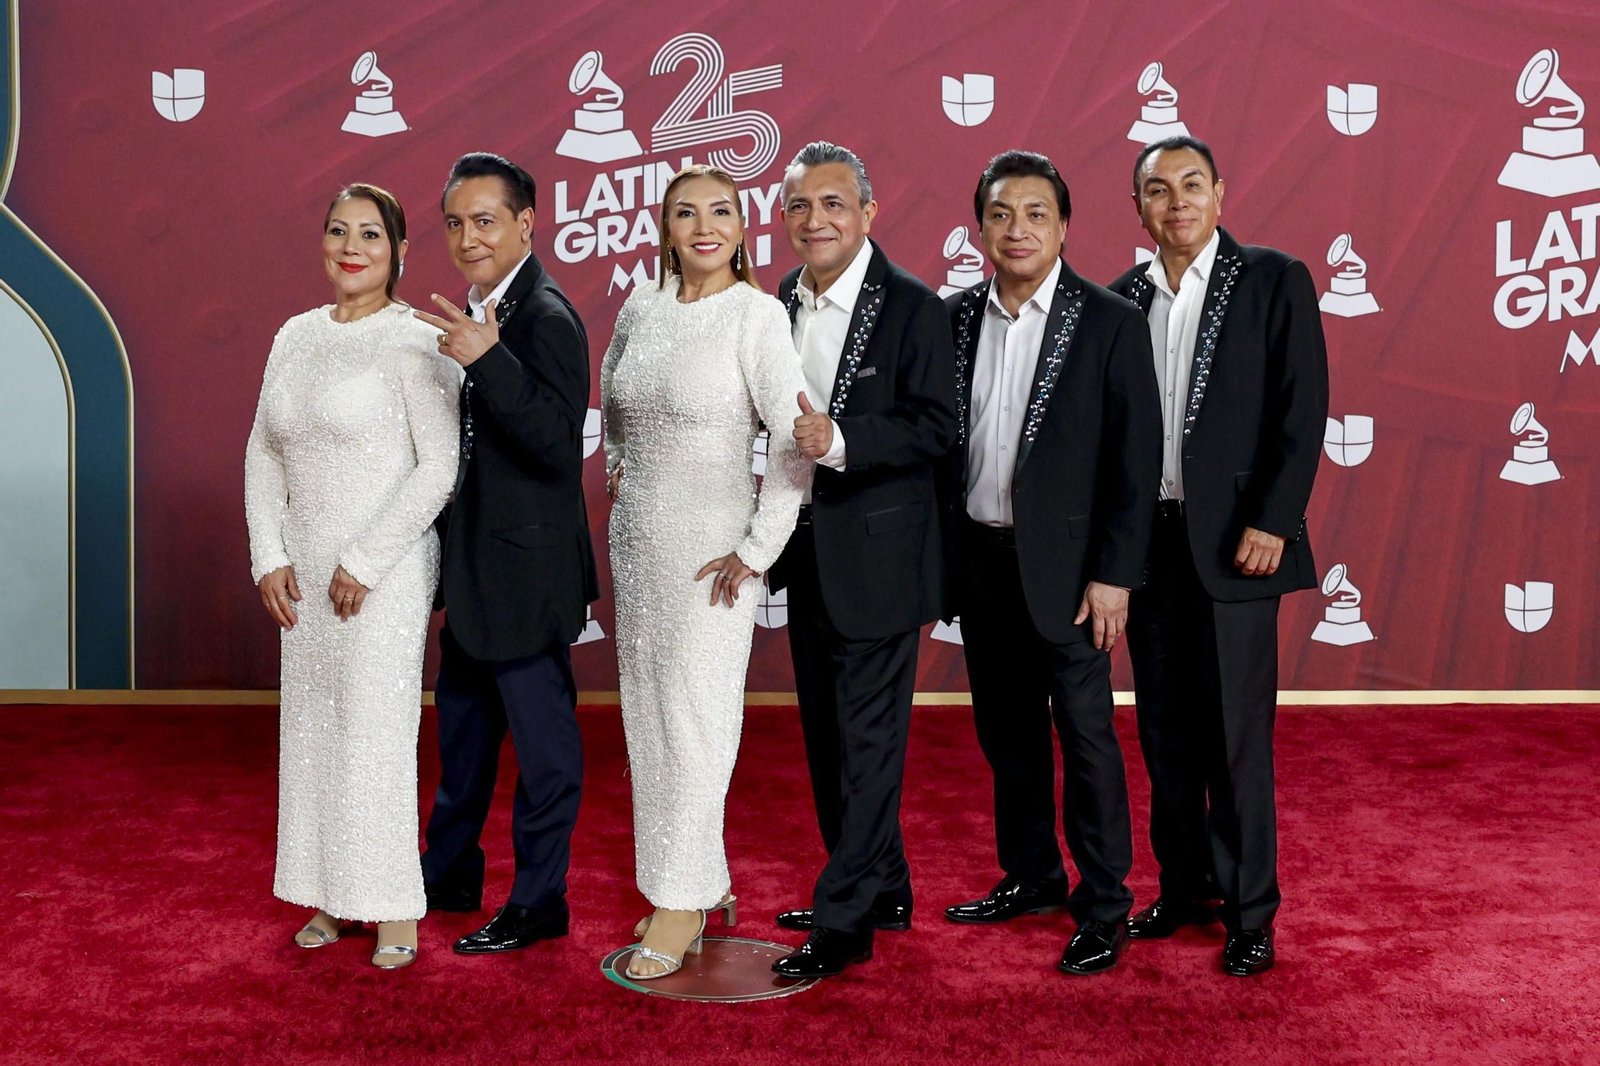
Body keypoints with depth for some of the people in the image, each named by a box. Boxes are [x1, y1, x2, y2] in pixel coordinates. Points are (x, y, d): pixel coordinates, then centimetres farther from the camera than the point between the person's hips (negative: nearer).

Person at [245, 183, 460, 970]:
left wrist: (364, 565, -15)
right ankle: (331, 895, 23)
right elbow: (263, 452, 14)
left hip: (385, 570, -6)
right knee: (311, 725, 10)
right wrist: (269, 557, 3)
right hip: (305, 568, 7)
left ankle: (395, 905, 10)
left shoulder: (414, 341, -9)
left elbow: (440, 466, -15)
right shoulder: (296, 336, 11)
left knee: (376, 726, -3)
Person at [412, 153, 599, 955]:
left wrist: (487, 359, -36)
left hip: (525, 570, -10)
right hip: (475, 567, 10)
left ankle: (539, 901, 17)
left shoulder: (546, 320, -18)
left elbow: (557, 441, -29)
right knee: (463, 722, 22)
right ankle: (451, 872, 39)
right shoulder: (478, 315, 10)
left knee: (541, 735, 4)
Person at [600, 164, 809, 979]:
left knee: (693, 717, -1)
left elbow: (795, 438, -18)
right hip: (636, 536, 7)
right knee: (646, 713, 12)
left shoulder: (755, 313, -13)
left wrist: (757, 549, -17)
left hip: (709, 547, -7)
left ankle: (682, 904, 12)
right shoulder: (640, 309, 6)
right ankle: (704, 881, 27)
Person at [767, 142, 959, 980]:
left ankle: (845, 920, 6)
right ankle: (882, 889, 30)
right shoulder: (782, 300, 8)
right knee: (826, 731, 15)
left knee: (867, 736, -2)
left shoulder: (912, 305, -12)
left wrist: (841, 439, -29)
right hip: (806, 548, 8)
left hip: (876, 553, -7)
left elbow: (936, 426, -17)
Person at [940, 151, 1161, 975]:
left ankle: (1104, 907, 11)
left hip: (1064, 565, -5)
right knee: (1006, 730, 15)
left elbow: (1136, 458, -8)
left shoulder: (1109, 322, -7)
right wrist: (942, 559, 3)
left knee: (1085, 735, 0)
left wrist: (1113, 574, -12)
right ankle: (1030, 876, 30)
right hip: (979, 559, 5)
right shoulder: (956, 317, 6)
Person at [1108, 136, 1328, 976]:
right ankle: (1183, 883, 24)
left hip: (1231, 541, -4)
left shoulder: (1273, 281, 0)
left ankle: (1249, 909, 10)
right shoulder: (1120, 301, 10)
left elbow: (1302, 409, -6)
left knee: (1237, 731, -2)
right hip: (1145, 538, 4)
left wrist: (1271, 521, -13)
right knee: (1164, 727, 11)